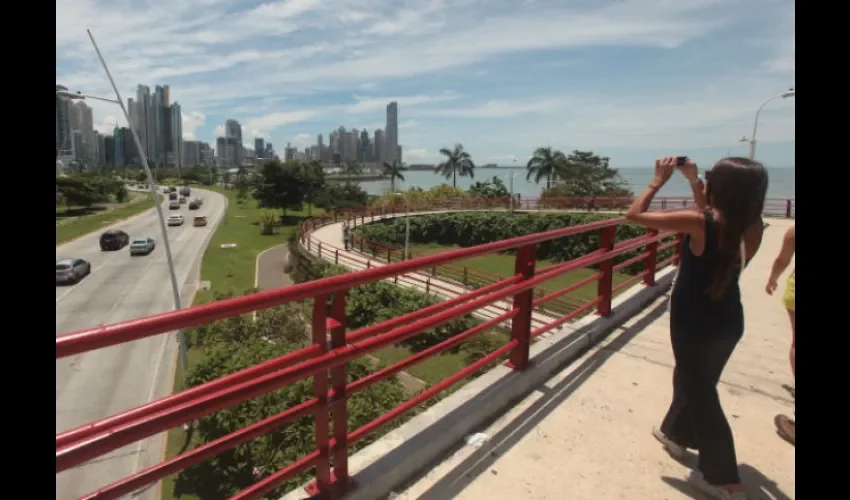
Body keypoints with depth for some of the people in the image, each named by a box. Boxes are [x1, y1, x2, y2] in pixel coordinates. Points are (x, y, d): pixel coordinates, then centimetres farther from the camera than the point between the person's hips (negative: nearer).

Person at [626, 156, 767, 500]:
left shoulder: (697, 223, -25)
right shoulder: (752, 227, -7)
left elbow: (634, 214, -20)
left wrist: (658, 181, -7)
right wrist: (694, 181, 11)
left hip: (694, 321, -6)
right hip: (729, 320, 7)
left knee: (700, 392, 10)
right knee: (695, 379, 25)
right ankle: (675, 433, 46)